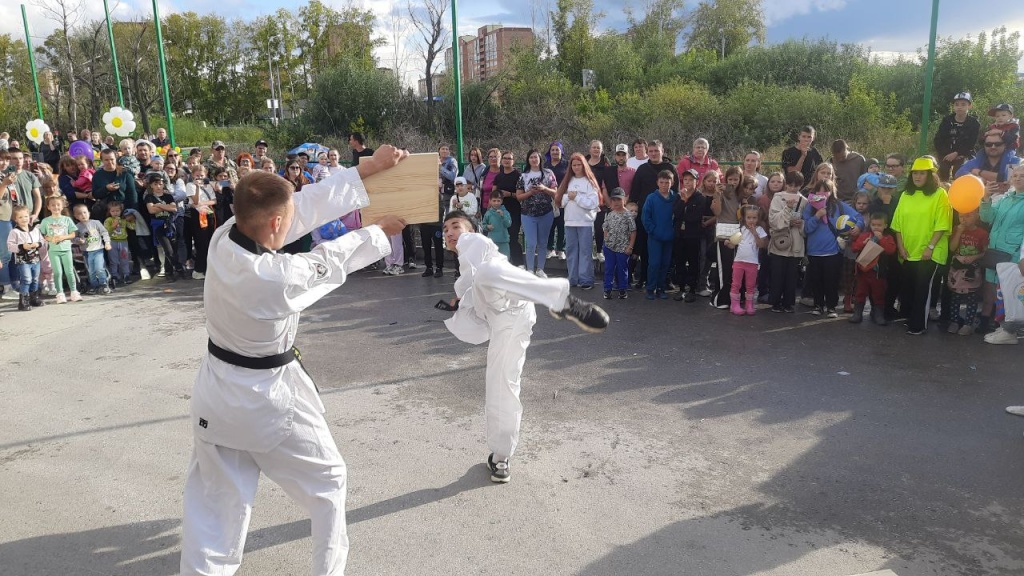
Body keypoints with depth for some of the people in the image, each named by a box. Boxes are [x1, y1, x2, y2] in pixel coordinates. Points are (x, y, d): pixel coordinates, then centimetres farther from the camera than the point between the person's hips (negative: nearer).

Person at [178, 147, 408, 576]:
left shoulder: (223, 239, -13)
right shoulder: (280, 278, -31)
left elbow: (310, 204, -8)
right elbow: (332, 260, -12)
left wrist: (368, 168, -2)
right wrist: (382, 231, 7)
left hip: (217, 393, 6)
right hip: (266, 400, -6)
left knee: (214, 501, 17)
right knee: (326, 481, 19)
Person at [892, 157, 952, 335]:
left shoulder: (940, 194, -5)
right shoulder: (906, 195, 9)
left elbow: (942, 224, -11)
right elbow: (898, 223, 7)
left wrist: (930, 247, -16)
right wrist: (900, 246, -1)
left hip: (929, 252, -4)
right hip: (909, 252, 4)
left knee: (922, 288, -1)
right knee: (907, 286, 13)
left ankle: (918, 324, 7)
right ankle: (906, 317, 29)